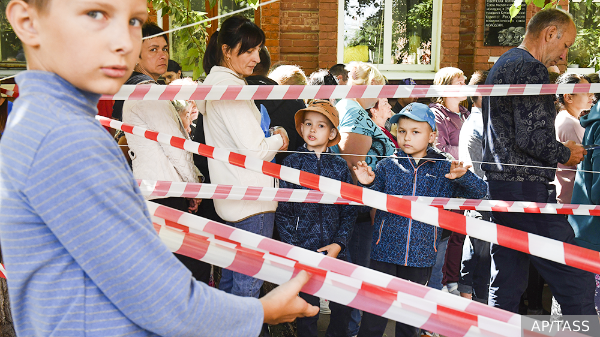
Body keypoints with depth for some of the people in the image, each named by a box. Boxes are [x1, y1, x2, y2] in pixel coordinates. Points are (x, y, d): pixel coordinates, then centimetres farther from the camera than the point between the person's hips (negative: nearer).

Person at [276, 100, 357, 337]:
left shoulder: (340, 166, 4)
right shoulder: (292, 163, 0)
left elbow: (350, 210, 5)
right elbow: (283, 210, -1)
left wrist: (339, 244, -5)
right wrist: (292, 248, -7)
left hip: (335, 251, 2)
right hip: (302, 250, -2)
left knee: (343, 308, 8)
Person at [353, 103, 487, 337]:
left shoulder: (444, 169, 1)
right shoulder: (387, 166, 1)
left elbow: (480, 192, -1)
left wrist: (463, 176, -21)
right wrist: (368, 184, -16)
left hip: (421, 255, 1)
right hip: (385, 251, -1)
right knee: (375, 312, 2)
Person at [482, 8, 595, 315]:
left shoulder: (501, 65, 19)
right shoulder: (531, 69, -12)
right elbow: (532, 137, -22)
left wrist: (558, 150, 20)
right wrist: (566, 155, -4)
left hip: (497, 186, 10)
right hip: (526, 189, -10)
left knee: (506, 287, 14)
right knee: (577, 284, -5)